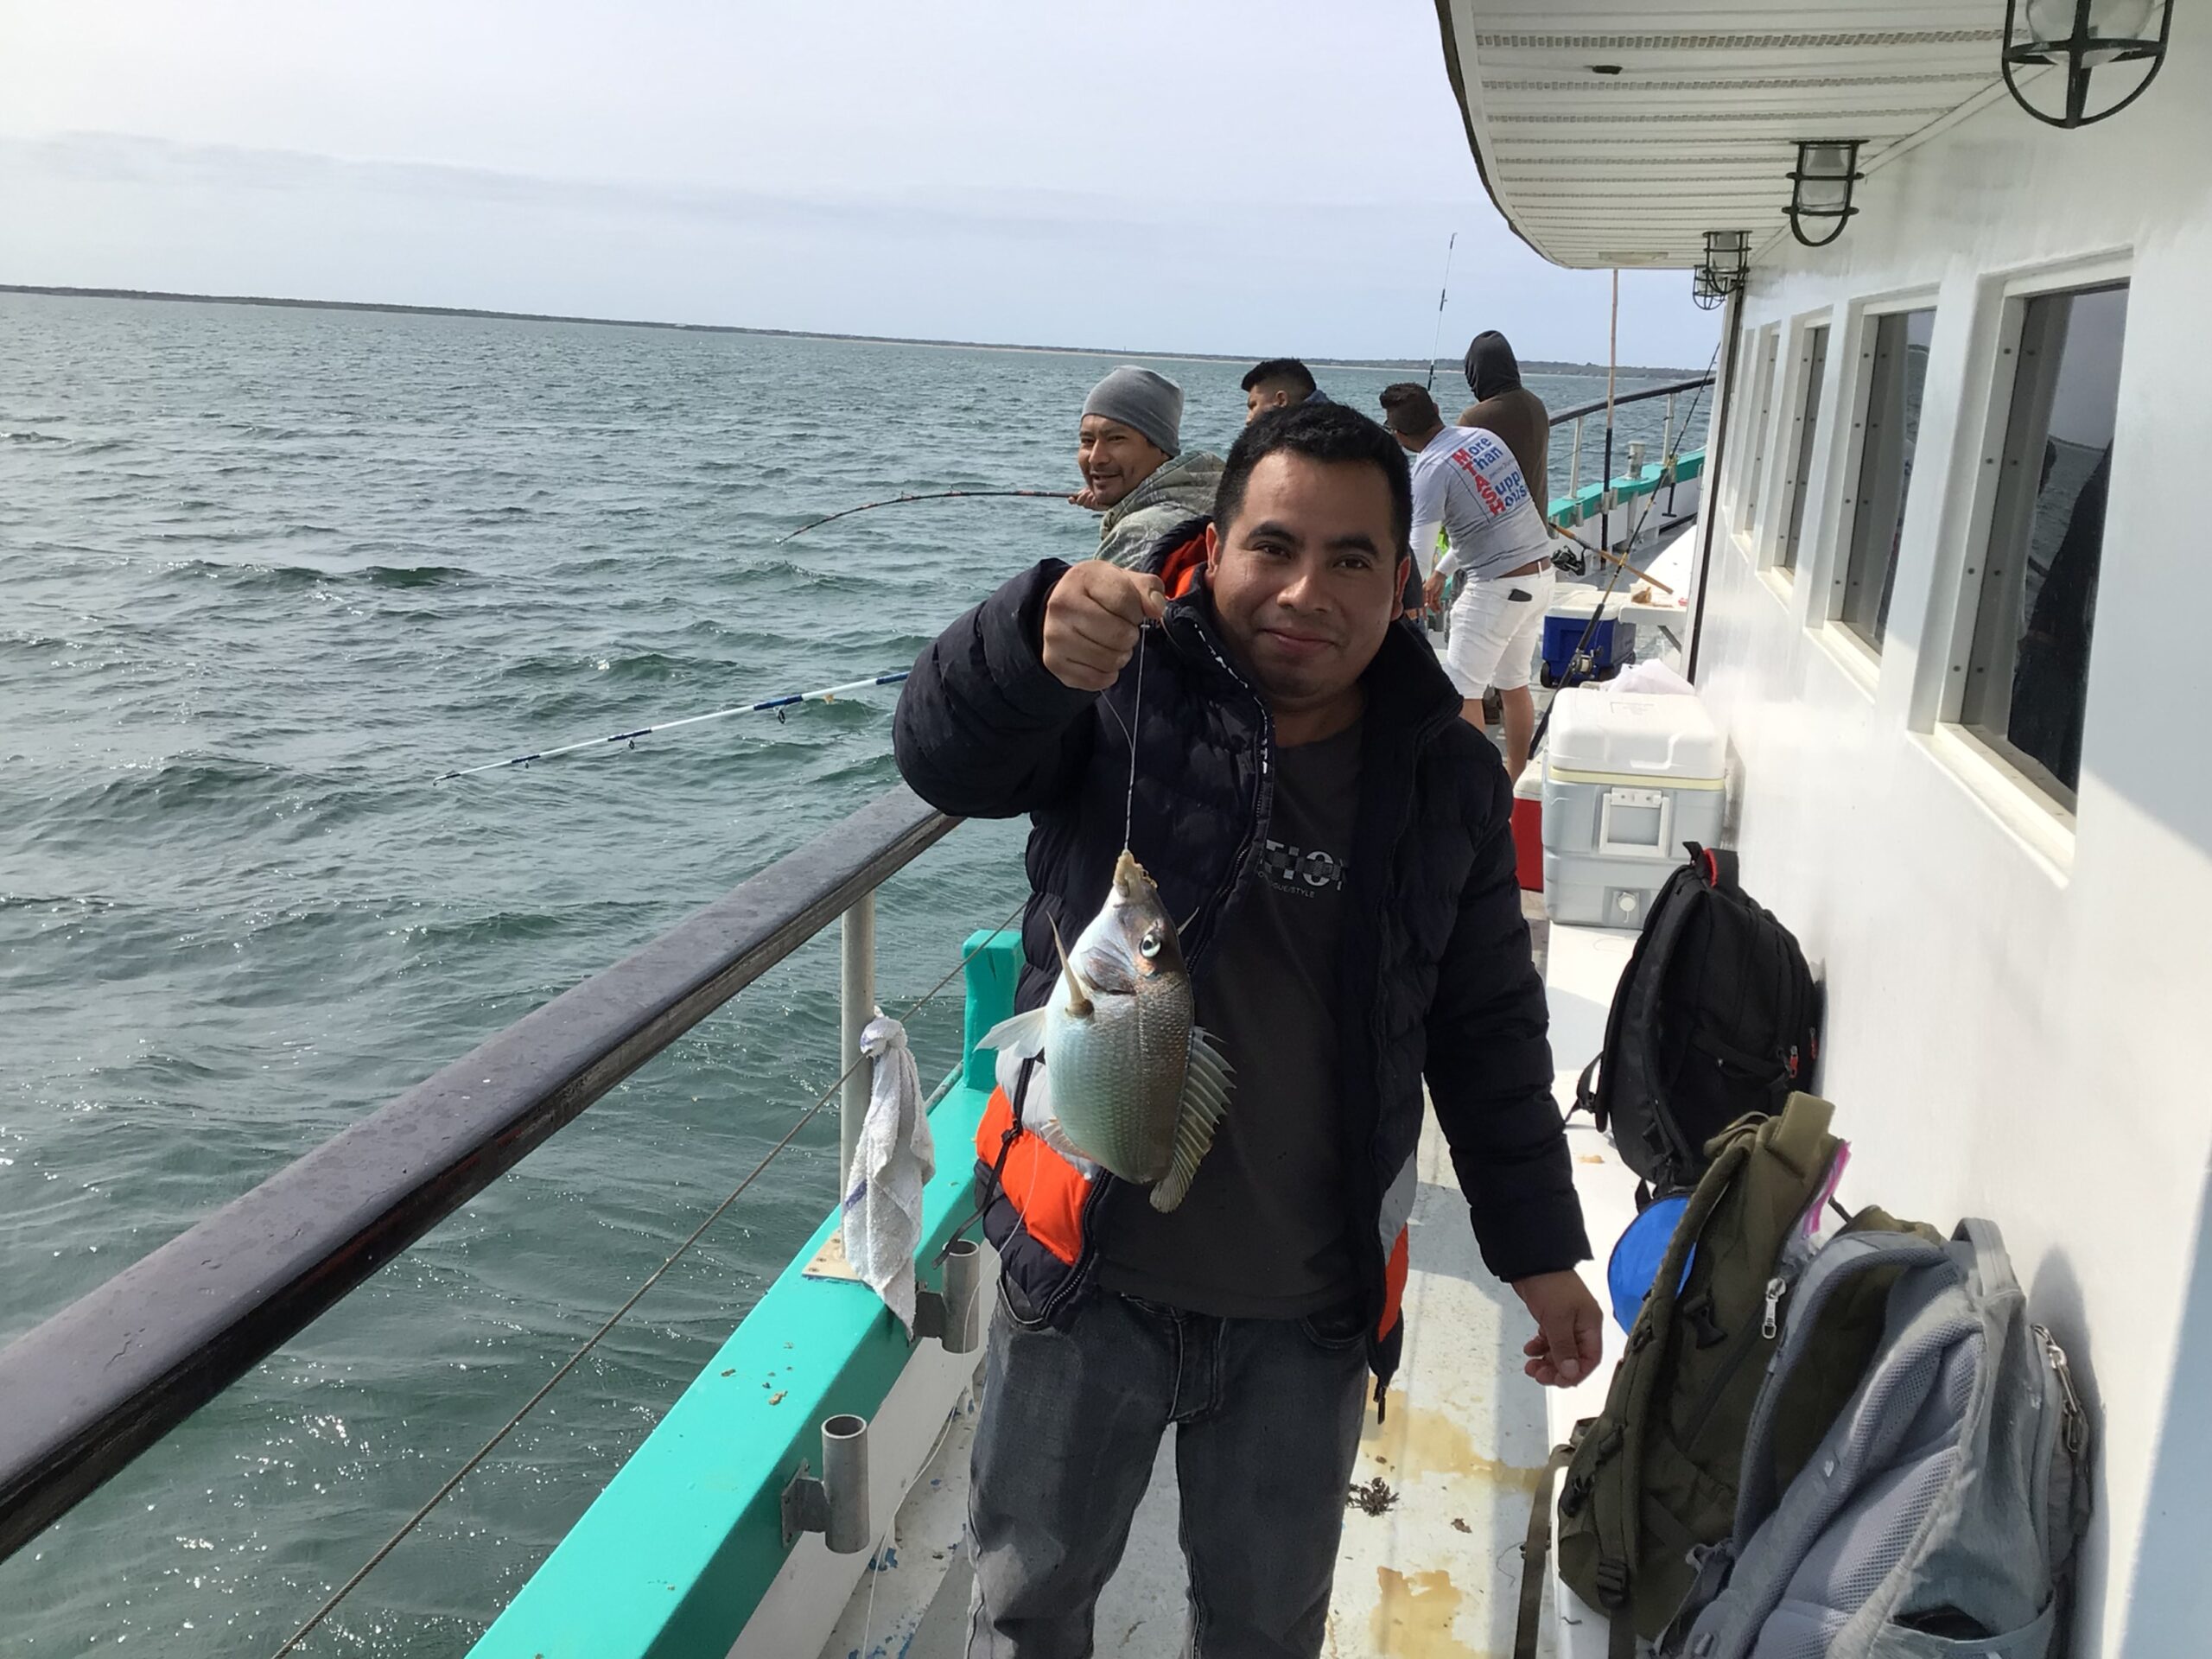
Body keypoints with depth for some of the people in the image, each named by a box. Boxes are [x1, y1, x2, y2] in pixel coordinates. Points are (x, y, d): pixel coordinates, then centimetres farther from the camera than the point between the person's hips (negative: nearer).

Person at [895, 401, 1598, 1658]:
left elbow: (1489, 1031, 6)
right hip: (1088, 1280, -1)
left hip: (1307, 1317, 2)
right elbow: (947, 755, -29)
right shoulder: (1127, 691, -11)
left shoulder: (1446, 776, -2)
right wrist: (1035, 636, -50)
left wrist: (1540, 1247, 9)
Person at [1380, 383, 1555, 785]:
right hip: (1540, 573, 9)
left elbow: (1416, 550, -18)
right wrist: (1441, 572, 26)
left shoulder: (1432, 468, -15)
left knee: (1462, 689, 0)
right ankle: (1516, 778, 27)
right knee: (1514, 684, 18)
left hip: (1497, 586, -8)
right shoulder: (1484, 437, 9)